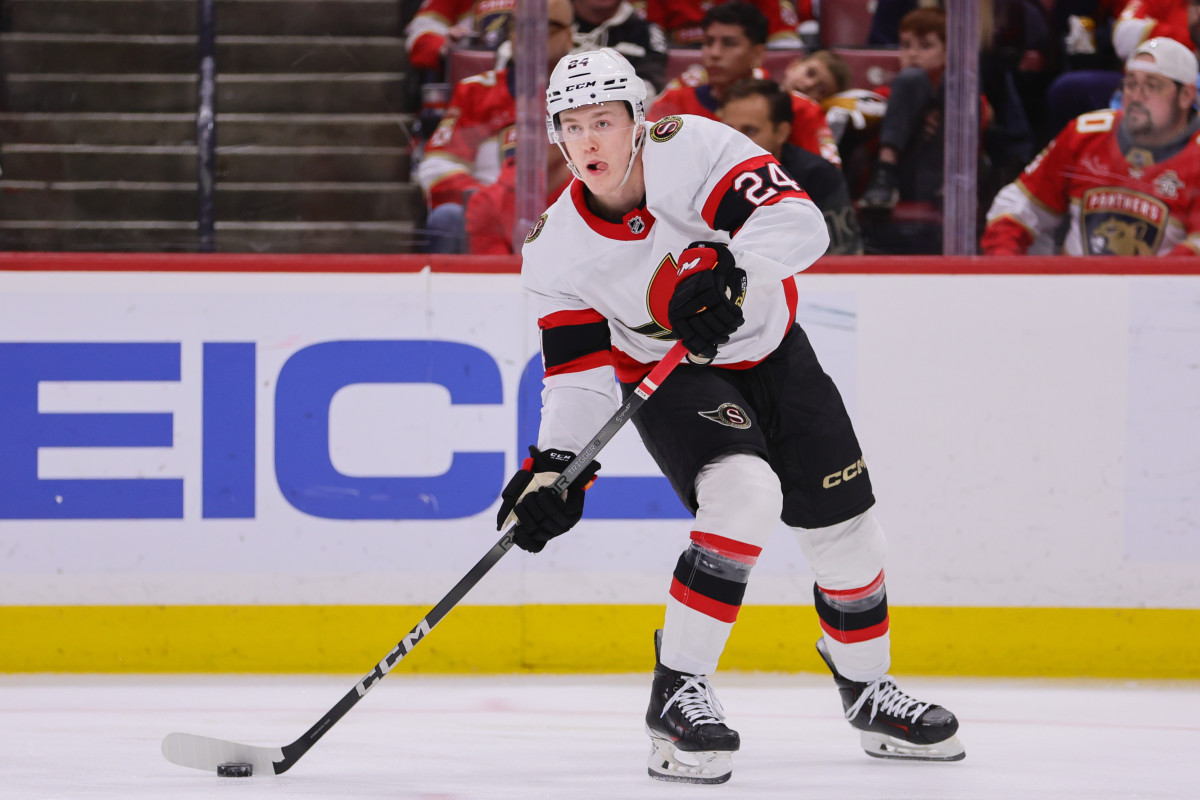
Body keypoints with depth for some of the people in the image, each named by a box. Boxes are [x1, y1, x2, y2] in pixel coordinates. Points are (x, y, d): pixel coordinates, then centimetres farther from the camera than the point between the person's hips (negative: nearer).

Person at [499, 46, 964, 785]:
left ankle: (868, 690, 32)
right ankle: (678, 694, -25)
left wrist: (724, 268, -48)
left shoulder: (691, 151, -24)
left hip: (770, 351, 2)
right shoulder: (559, 248, -16)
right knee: (745, 493, -30)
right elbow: (581, 371, -12)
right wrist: (555, 463, -25)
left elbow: (799, 222, -33)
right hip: (670, 382, -2)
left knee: (846, 526, 7)